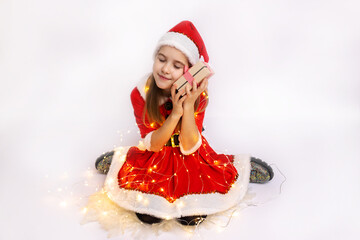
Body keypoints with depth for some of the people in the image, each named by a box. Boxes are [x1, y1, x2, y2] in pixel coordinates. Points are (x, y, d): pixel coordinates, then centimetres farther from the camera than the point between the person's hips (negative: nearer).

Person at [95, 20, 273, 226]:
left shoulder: (198, 95, -21)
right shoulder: (140, 94, -20)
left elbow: (189, 147, -21)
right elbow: (153, 145, -18)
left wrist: (188, 106, -36)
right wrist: (175, 113, -35)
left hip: (190, 156, 0)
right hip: (155, 159, 1)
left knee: (192, 217, -16)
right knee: (148, 215, -17)